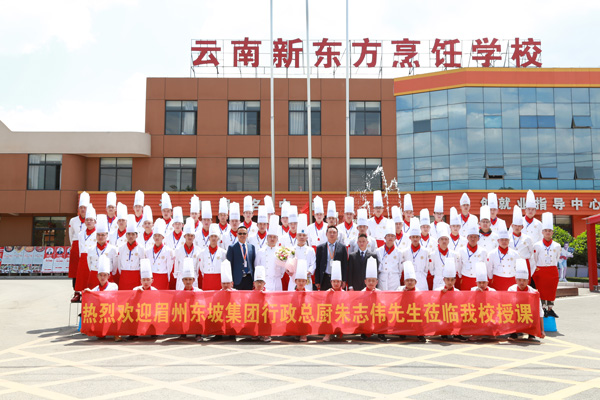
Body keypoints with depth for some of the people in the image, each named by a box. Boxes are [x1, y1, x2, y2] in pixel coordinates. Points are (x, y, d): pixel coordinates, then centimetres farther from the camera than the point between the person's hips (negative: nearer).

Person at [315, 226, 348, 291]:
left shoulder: (342, 247, 6)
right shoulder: (320, 247, 7)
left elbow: (345, 265, 5)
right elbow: (317, 265, 6)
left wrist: (344, 280, -1)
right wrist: (317, 281, 1)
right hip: (324, 279, 1)